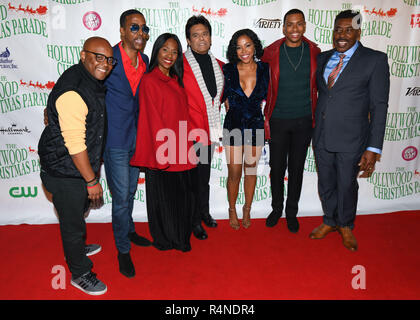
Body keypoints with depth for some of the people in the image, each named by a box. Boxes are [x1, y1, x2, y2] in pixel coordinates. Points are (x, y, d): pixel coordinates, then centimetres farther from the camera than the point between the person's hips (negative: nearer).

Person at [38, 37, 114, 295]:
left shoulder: (92, 81, 5)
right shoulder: (72, 92, -28)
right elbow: (74, 143, -28)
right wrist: (92, 180, -20)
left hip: (81, 166, 10)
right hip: (66, 173, -10)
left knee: (79, 212, 29)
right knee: (73, 222, 9)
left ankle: (75, 248, 55)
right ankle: (80, 273, 30)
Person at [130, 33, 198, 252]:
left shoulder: (176, 80, 13)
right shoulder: (149, 81, -10)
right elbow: (154, 120, -14)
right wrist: (165, 152, -15)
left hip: (181, 150, 7)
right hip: (163, 152, -7)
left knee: (183, 195, 15)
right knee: (165, 197, 8)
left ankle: (181, 237, 35)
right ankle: (165, 240, 29)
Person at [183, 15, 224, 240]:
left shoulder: (217, 64, 8)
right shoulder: (181, 64, -13)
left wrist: (215, 123, 13)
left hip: (210, 130, 6)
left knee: (205, 175, 20)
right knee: (193, 177, 7)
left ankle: (204, 212, 39)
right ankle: (195, 221, 25)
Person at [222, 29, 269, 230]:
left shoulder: (264, 69, -1)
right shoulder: (228, 70, -3)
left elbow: (266, 96, 10)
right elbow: (225, 98, 8)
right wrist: (233, 114, 7)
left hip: (256, 126, 1)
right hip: (233, 125, -1)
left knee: (251, 170, 12)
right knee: (234, 173, 3)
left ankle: (247, 209, 31)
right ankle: (232, 210, 25)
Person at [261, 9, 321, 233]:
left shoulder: (314, 51, 2)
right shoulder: (271, 52, -3)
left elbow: (317, 85, 10)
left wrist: (316, 116, 6)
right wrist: (262, 118, 0)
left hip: (304, 121, 1)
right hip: (277, 120, -1)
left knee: (297, 168, 11)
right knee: (277, 167, 7)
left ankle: (291, 212, 28)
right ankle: (276, 208, 30)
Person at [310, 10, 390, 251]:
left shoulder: (375, 60, -7)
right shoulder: (323, 58, 8)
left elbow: (379, 106, -10)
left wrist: (373, 149, -15)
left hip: (351, 140, -4)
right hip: (322, 137, 4)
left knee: (347, 185, 12)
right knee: (325, 184, 17)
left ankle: (346, 226, 38)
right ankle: (330, 221, 41)